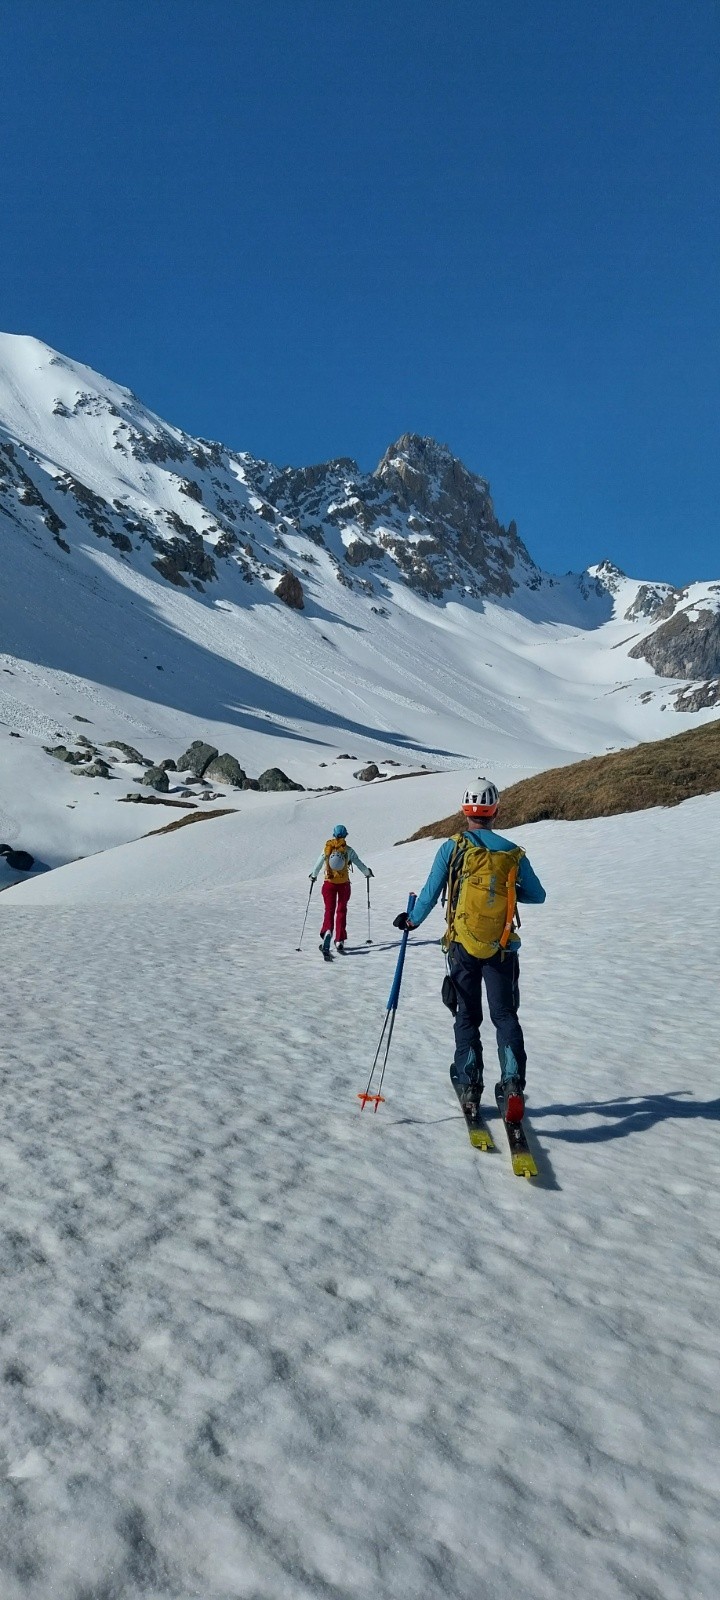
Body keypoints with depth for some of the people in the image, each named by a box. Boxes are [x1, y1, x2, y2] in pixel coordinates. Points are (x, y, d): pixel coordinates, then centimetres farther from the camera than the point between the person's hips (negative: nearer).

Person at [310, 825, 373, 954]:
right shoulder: (348, 850, -5)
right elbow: (359, 863, 2)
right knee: (341, 911, 12)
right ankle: (339, 941, 10)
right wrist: (367, 873, 21)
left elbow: (318, 863, 3)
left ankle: (327, 931, -25)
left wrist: (313, 875, 23)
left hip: (329, 883, 0)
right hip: (344, 884, 0)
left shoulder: (327, 848, -3)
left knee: (329, 910, 4)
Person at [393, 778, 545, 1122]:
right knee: (506, 1016, 9)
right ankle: (512, 1083, -6)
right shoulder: (513, 853, 1)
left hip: (462, 946, -1)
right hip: (502, 949, 1)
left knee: (467, 1017, 12)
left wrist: (411, 920, 14)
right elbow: (538, 895, 10)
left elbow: (430, 893, -3)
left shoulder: (452, 848, -6)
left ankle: (468, 1088, 11)